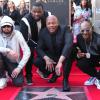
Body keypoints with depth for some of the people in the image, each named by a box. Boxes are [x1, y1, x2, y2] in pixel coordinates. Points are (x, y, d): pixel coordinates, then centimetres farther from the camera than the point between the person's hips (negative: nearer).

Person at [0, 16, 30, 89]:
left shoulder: (17, 34, -13)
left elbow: (27, 51, -16)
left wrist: (19, 68, -21)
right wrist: (8, 50, -35)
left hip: (14, 63, -1)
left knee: (19, 83, -22)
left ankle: (10, 74, 15)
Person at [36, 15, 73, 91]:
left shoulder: (64, 29, -22)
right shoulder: (43, 32, -9)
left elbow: (68, 44, -39)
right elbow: (39, 48, -8)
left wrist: (60, 61, -50)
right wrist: (46, 58, -29)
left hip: (64, 57, -4)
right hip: (51, 58, 4)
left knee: (69, 53, -37)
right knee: (37, 61, -19)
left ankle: (65, 80, -20)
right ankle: (55, 73, 11)